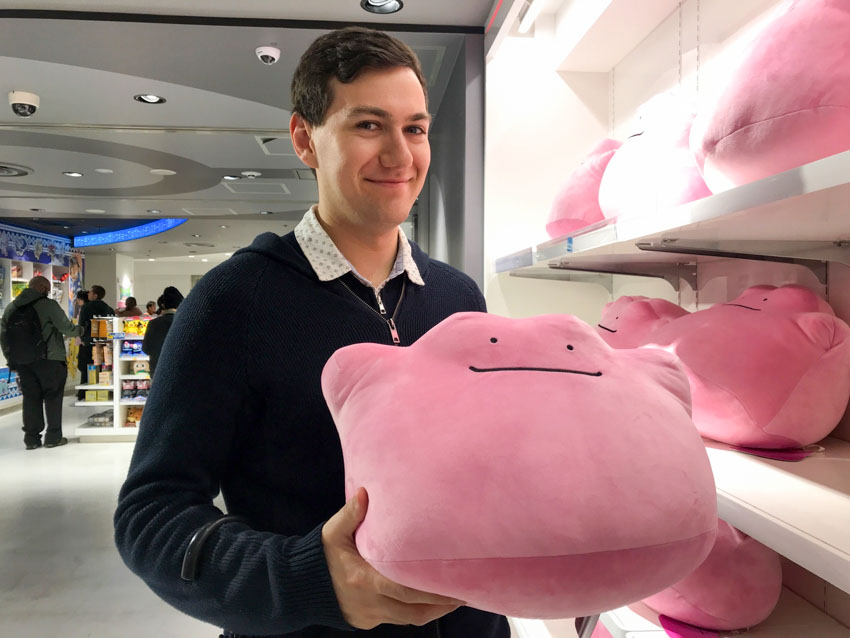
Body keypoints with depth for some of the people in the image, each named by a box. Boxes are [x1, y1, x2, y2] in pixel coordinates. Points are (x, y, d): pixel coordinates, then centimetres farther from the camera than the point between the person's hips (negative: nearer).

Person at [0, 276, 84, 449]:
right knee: (52, 397, 5)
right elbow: (67, 328, -10)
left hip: (22, 361, 5)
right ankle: (53, 437, 8)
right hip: (49, 360, -5)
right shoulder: (48, 305, -9)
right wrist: (79, 330, 10)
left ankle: (31, 438, 12)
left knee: (31, 398, 11)